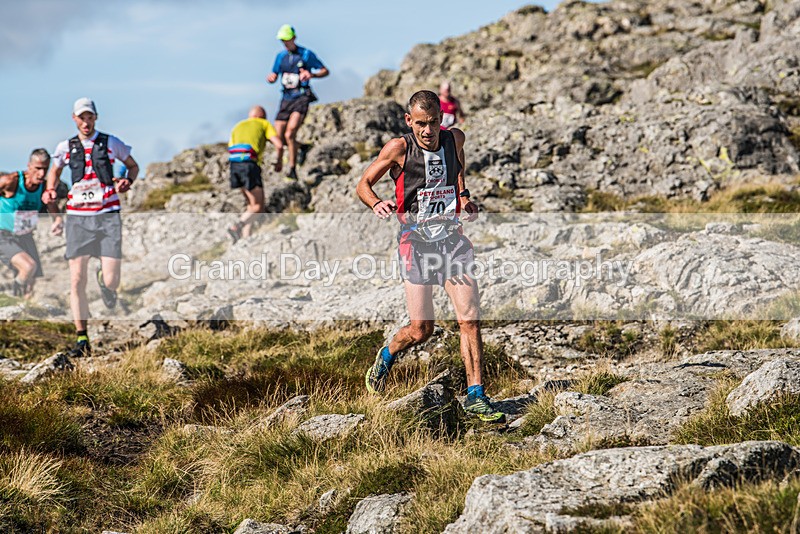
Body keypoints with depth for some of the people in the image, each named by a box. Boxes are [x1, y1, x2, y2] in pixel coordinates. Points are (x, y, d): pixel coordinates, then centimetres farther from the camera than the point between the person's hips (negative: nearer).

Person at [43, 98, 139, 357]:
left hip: (108, 216, -1)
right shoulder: (66, 147, 8)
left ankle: (103, 279, 30)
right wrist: (50, 191, 6)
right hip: (77, 218, 1)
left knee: (112, 282, -10)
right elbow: (54, 171, 26)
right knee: (77, 282, -5)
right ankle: (82, 339, 3)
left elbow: (133, 165, 18)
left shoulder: (111, 143, 4)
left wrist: (128, 182, -3)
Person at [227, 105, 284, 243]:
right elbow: (279, 145, 1)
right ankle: (237, 227, -26)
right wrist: (279, 161, 18)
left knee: (252, 205, 17)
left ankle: (245, 236, 3)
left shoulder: (238, 127, 29)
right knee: (258, 207, -2)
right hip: (250, 165, -6)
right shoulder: (265, 124, 15)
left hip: (234, 165, 6)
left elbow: (230, 150, 21)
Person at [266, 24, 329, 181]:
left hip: (301, 98, -6)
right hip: (286, 99, 6)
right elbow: (274, 76, 19)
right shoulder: (281, 56, 12)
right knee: (279, 138, 0)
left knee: (290, 134, -23)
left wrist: (311, 74, -19)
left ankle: (292, 169, -15)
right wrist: (271, 78, -7)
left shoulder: (306, 54, -2)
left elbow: (325, 71, 2)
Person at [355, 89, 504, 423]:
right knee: (421, 330, -2)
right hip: (416, 241, -3)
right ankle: (386, 356, 30)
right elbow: (364, 185, 0)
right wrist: (377, 204, -21)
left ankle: (475, 396, 0)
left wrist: (464, 196, 8)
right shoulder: (399, 148, -8)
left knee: (470, 320, -6)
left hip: (452, 238, 3)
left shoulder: (455, 139, 3)